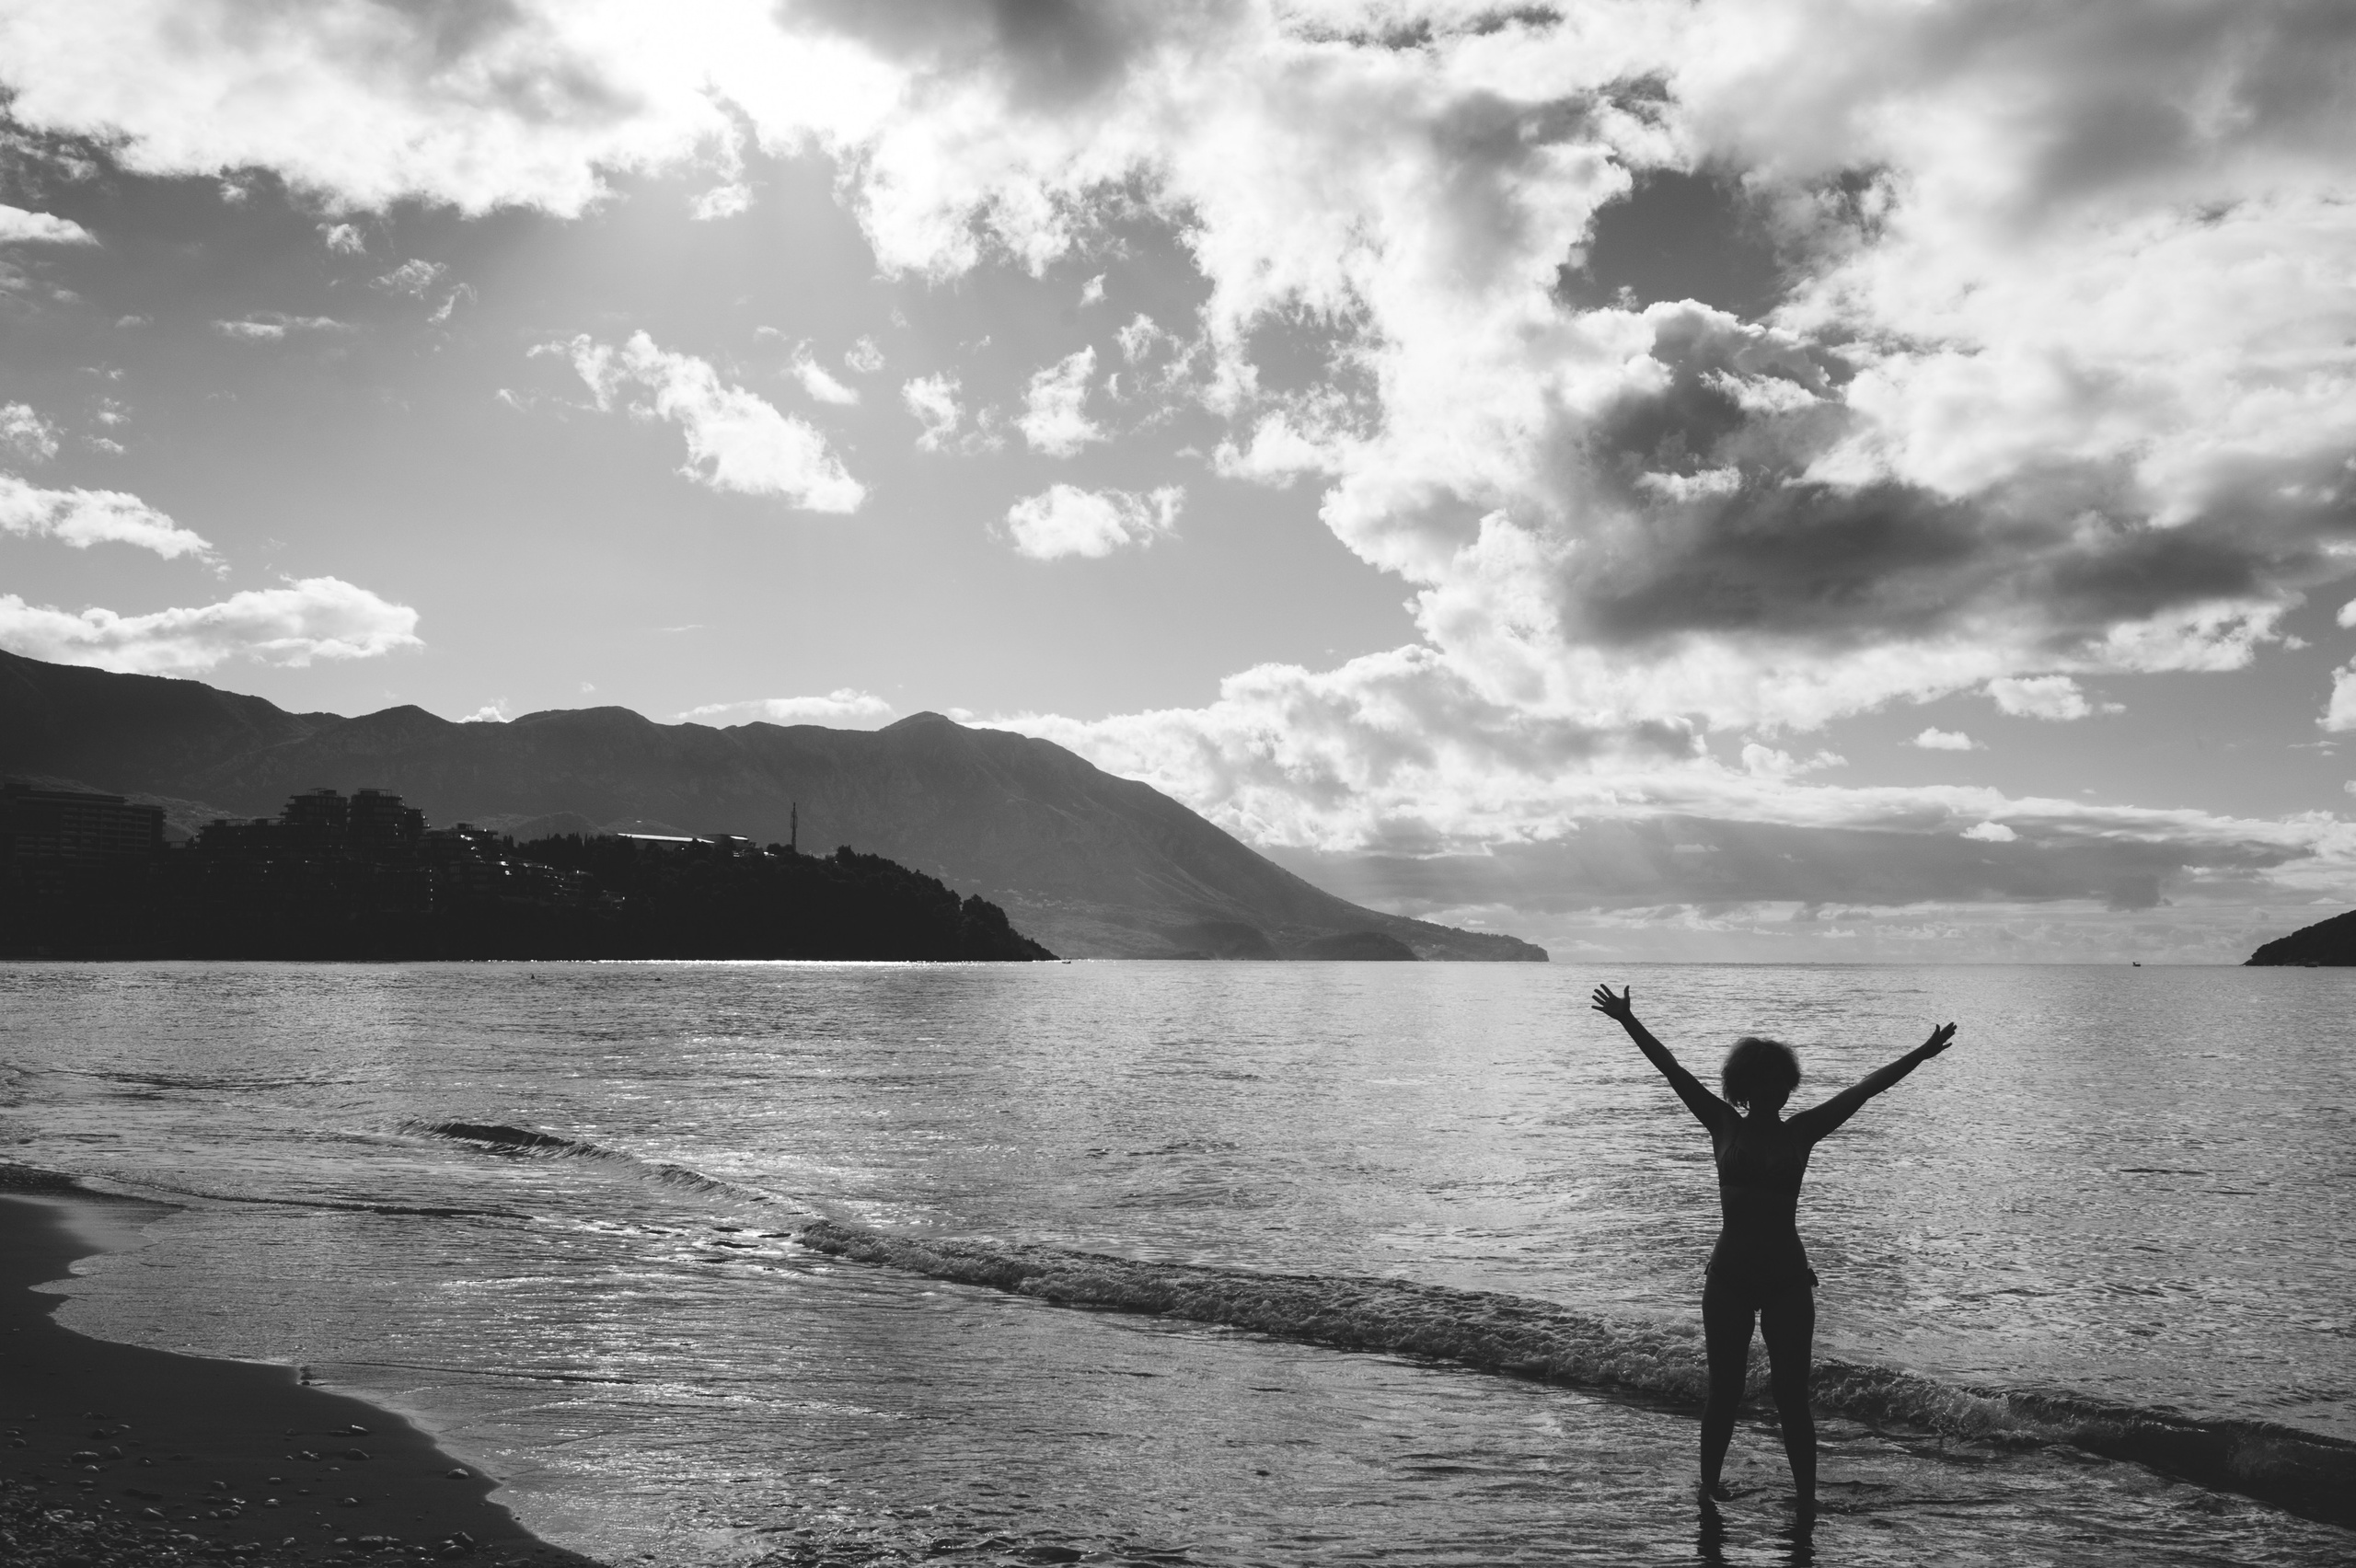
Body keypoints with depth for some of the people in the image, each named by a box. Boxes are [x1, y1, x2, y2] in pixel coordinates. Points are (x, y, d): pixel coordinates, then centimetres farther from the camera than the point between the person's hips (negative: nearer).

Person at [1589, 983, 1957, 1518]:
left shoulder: (1800, 1131, 1)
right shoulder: (1723, 1125, 0)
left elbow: (1863, 1090, 0)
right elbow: (1673, 1072, -3)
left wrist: (1919, 1056, -2)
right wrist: (1628, 1022, -5)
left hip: (1787, 1279, 0)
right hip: (1729, 1278, 0)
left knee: (1791, 1395, 4)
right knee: (1724, 1392, 9)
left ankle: (1806, 1499, 14)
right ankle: (1708, 1485, 23)